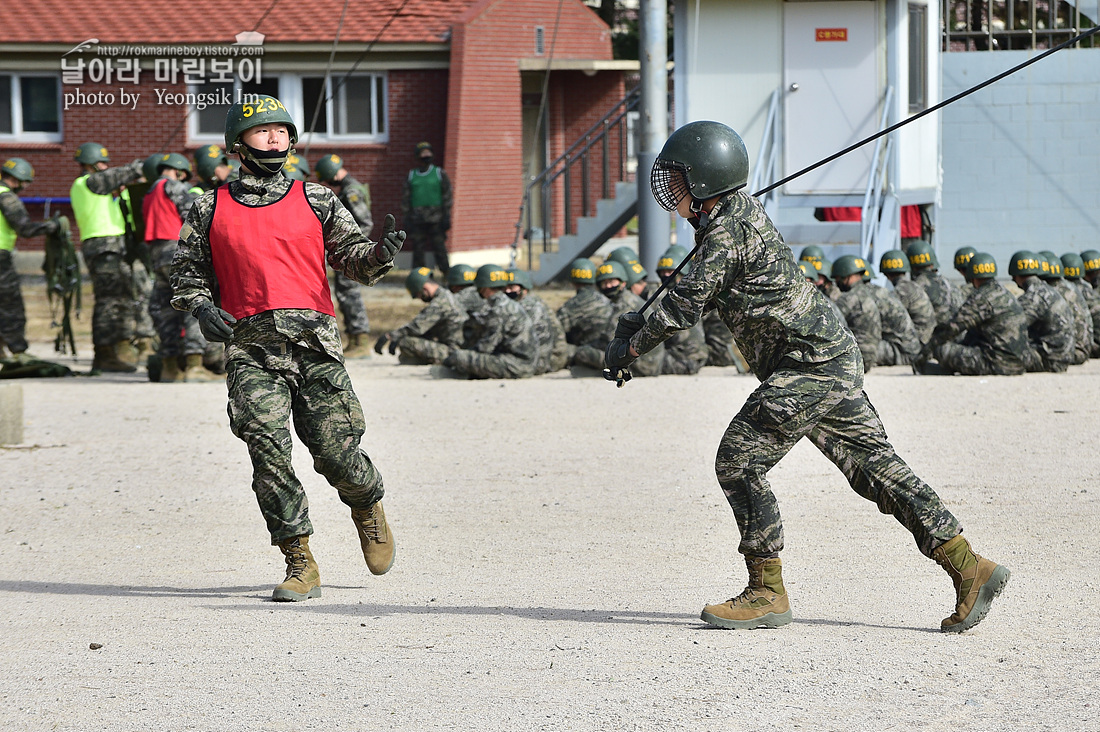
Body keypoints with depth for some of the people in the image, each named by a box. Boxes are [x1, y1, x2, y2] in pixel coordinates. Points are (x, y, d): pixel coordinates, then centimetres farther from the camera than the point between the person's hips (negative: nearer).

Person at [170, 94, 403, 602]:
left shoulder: (316, 201, 13)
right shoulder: (210, 211, 13)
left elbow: (353, 259, 9)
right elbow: (187, 273, 19)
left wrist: (380, 254, -13)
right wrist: (200, 307, -2)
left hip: (314, 347, 0)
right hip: (250, 346, 0)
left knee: (335, 453, -4)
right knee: (268, 450, -14)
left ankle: (368, 507, 31)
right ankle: (300, 565, -8)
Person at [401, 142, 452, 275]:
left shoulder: (440, 174, 6)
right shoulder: (411, 176, 11)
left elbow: (447, 196, 4)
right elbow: (405, 199, 13)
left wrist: (446, 217, -3)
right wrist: (406, 220, 5)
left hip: (435, 220, -2)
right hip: (417, 221, 2)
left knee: (439, 249, -6)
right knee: (418, 250, 2)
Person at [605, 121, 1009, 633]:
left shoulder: (729, 231, -16)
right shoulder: (738, 209, 15)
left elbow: (685, 307, -16)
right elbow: (695, 294, 27)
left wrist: (631, 346, -2)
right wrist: (638, 326, 21)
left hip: (809, 367, -10)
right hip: (834, 360, 10)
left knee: (739, 461, -7)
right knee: (874, 464, 8)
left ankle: (767, 593, -4)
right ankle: (968, 567, 6)